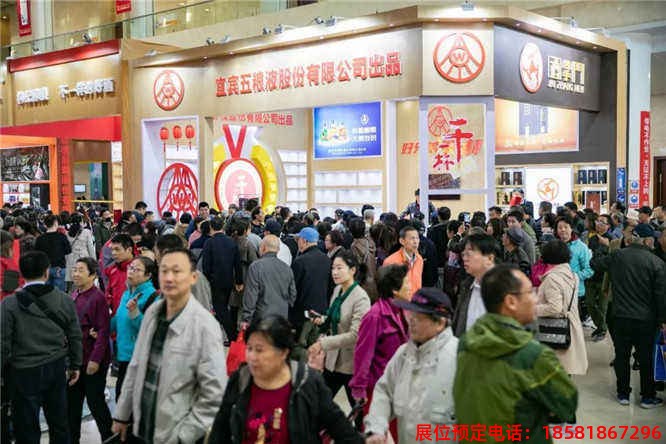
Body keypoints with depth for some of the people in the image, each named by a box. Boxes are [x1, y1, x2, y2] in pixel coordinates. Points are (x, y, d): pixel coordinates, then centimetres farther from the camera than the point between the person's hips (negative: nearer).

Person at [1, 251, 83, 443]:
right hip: (57, 368, 4)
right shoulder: (65, 300, -2)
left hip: (25, 372, -3)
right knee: (59, 424, 17)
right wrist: (75, 365, 16)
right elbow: (75, 337, 5)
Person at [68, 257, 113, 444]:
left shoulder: (98, 297, -15)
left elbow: (103, 331, -18)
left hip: (93, 361, -7)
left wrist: (95, 360, -20)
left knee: (95, 402, 2)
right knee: (72, 402, 15)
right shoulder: (74, 295, 8)